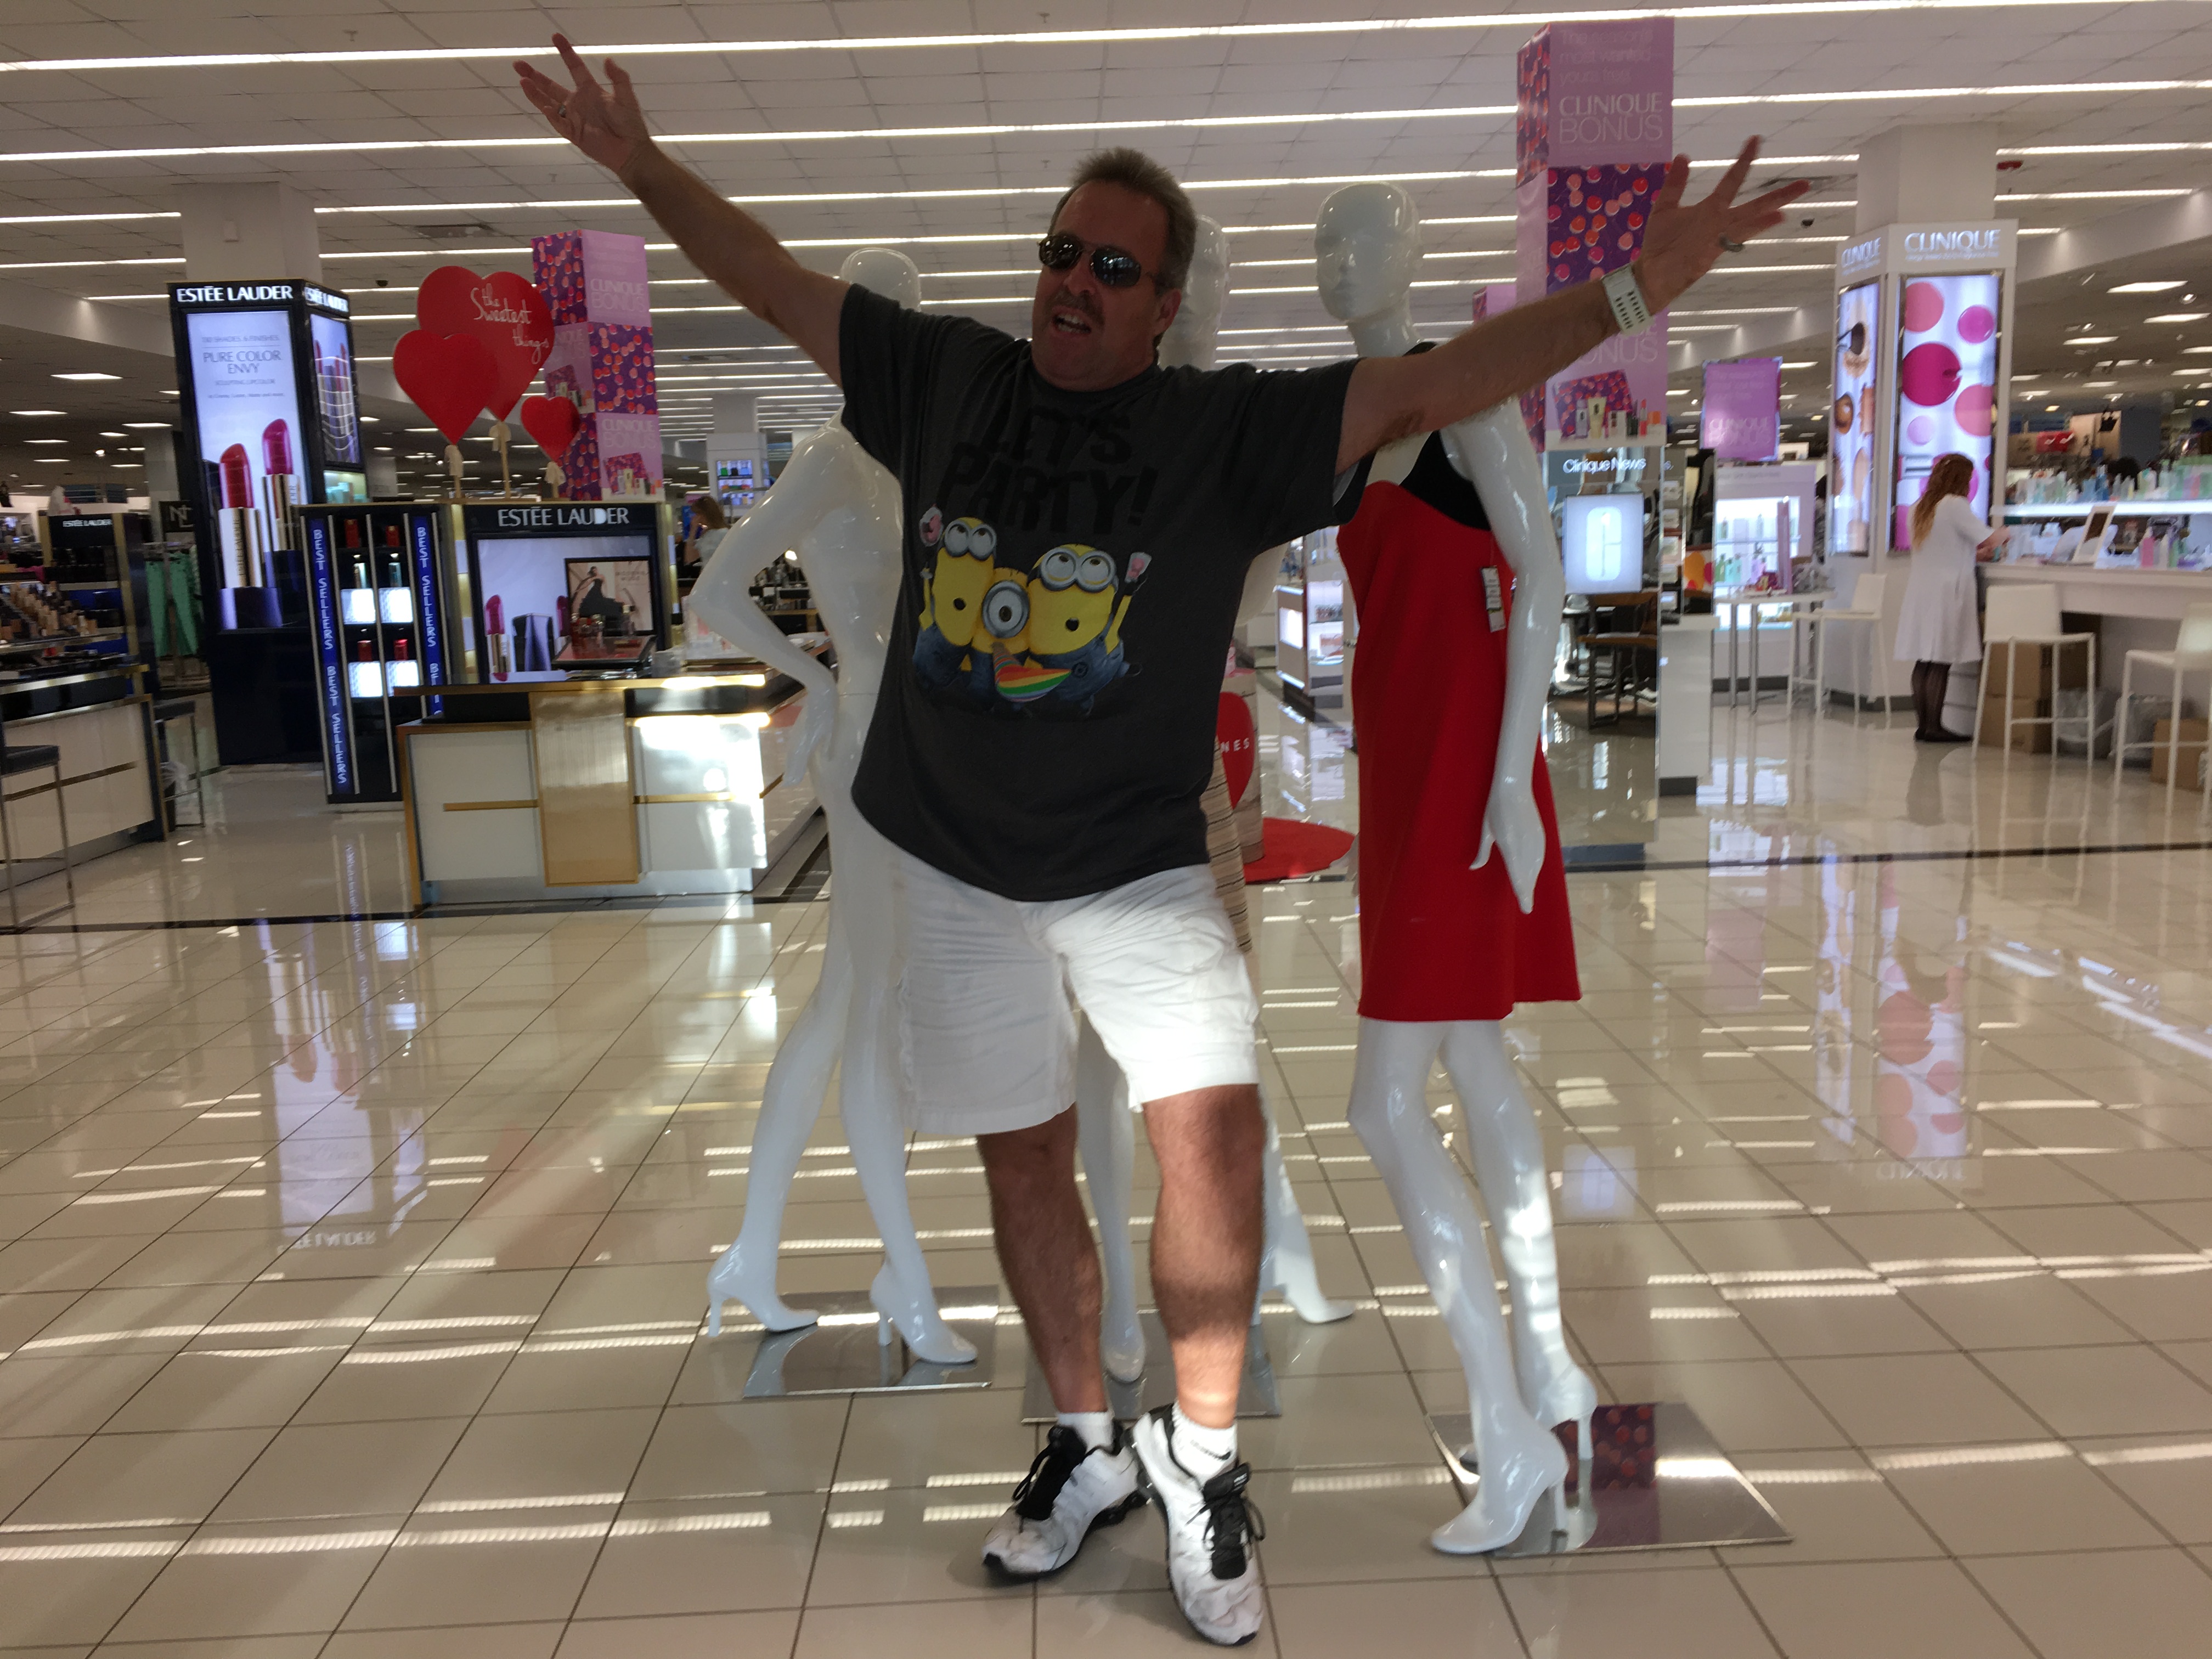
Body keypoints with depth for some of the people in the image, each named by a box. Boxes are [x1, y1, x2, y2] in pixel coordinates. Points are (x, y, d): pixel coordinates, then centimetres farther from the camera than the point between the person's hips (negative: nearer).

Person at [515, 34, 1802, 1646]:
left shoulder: (1228, 427, -4)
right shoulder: (945, 376, 4)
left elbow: (1428, 386, -11)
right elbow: (778, 281, 14)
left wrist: (1631, 291, -18)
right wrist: (643, 159, 16)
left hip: (1143, 864, -2)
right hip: (959, 863, 3)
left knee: (1214, 1134, -19)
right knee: (1026, 1158, 12)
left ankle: (1203, 1458, 7)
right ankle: (1088, 1445, 33)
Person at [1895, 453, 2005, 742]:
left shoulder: (1919, 507, 16)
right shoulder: (1955, 505, -8)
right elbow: (1989, 539, -7)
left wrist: (1976, 554, 28)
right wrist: (2004, 534, 14)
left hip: (1921, 588, 7)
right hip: (1947, 590, -7)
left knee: (1924, 661, 6)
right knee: (1940, 662, -7)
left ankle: (1923, 724, 8)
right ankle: (1934, 727, -6)